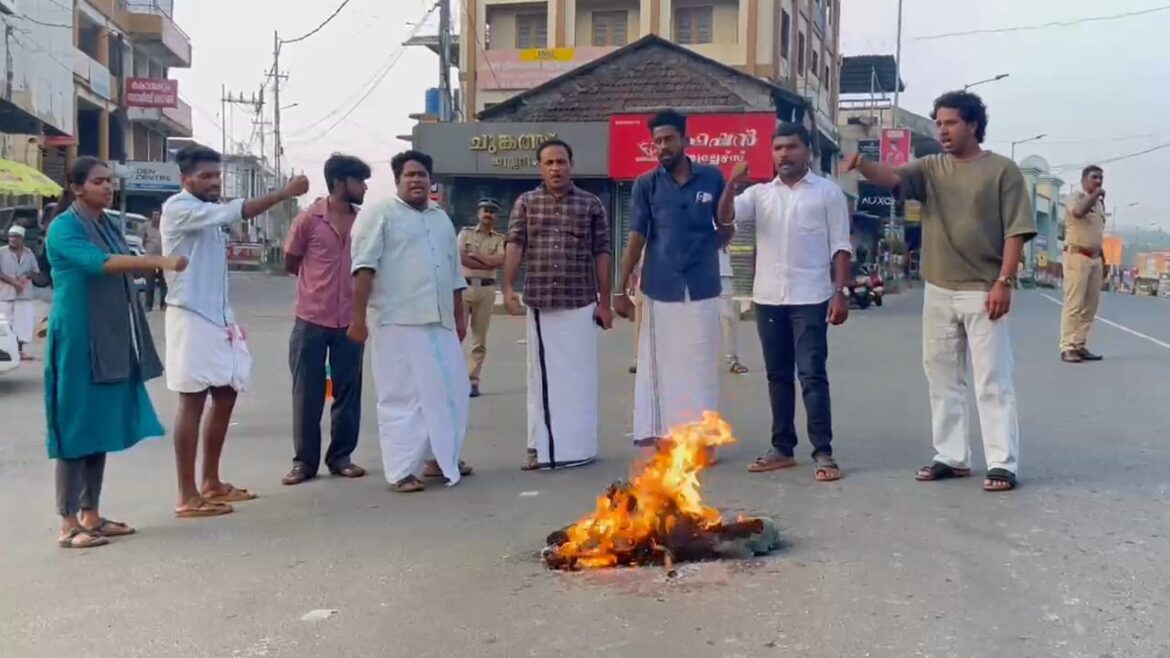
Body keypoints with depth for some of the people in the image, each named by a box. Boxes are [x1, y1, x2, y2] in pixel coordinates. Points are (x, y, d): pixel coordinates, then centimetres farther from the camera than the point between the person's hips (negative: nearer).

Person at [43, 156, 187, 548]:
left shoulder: (107, 225, 14)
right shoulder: (64, 227, -11)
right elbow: (98, 263, -28)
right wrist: (158, 261, -36)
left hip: (110, 342, 8)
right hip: (77, 341, -8)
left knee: (101, 429, 10)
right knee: (76, 430, -6)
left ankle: (91, 516, 17)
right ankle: (69, 525, -2)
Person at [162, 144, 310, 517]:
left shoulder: (209, 213, 17)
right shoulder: (178, 208, -12)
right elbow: (235, 211, -23)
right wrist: (286, 193, -23)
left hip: (218, 315, 9)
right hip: (191, 316, -9)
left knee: (226, 396, 11)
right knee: (193, 402, -7)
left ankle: (211, 483, 22)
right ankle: (188, 496, -2)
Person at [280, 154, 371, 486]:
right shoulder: (309, 219, -6)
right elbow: (290, 264, 4)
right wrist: (319, 284, 8)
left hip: (349, 320, 3)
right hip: (311, 319, -3)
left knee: (348, 391, 8)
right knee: (307, 393, 4)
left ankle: (341, 456, 19)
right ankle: (304, 460, 14)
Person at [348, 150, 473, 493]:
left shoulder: (441, 218, 20)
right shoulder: (379, 214, -3)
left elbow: (454, 272, 24)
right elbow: (364, 267, -12)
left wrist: (459, 316, 21)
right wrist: (358, 317, -19)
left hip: (441, 322, 7)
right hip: (399, 323, -7)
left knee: (451, 391, 11)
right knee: (402, 396, -4)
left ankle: (441, 458, 25)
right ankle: (401, 470, 2)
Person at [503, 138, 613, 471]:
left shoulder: (591, 204, 3)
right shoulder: (525, 203, 6)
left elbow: (602, 253, 3)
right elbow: (515, 245, -4)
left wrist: (604, 301, 0)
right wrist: (508, 287, -18)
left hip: (581, 303, -1)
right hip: (539, 304, 1)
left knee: (579, 374, 3)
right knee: (541, 375, 7)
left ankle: (579, 446, 12)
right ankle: (541, 447, 14)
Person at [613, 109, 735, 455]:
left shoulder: (711, 178, 2)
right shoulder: (646, 184, 0)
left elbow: (725, 228, 8)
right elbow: (636, 239, -1)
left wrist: (731, 187, -7)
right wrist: (622, 290, -5)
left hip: (702, 287, 1)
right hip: (660, 288, -1)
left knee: (700, 362, 6)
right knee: (658, 362, 5)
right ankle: (654, 434, 11)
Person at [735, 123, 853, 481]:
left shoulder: (827, 192, 2)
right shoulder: (759, 193, 11)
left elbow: (840, 247, -1)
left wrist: (841, 293, -9)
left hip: (810, 298, -4)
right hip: (768, 298, 4)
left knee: (812, 375, -6)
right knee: (778, 375, 10)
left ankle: (823, 453, -2)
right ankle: (782, 448, 18)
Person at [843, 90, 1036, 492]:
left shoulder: (1002, 170, -2)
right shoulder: (931, 169, 9)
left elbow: (1016, 231, -6)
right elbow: (893, 178, -10)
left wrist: (1004, 282, -14)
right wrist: (862, 166, -31)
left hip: (983, 292, -5)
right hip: (938, 292, 5)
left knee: (992, 380, -3)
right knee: (943, 379, 10)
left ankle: (1002, 463, 2)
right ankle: (952, 457, 20)